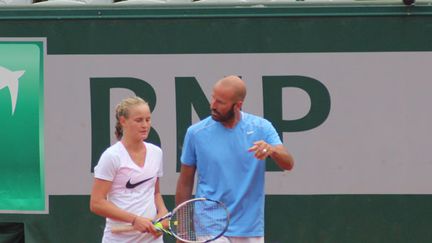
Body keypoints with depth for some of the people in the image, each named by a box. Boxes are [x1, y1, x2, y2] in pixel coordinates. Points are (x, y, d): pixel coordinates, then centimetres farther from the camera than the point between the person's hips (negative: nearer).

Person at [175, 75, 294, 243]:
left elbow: (288, 164, -11)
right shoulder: (196, 133, -3)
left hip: (251, 229, 2)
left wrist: (272, 149, -33)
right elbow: (185, 183, 5)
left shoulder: (261, 127, -2)